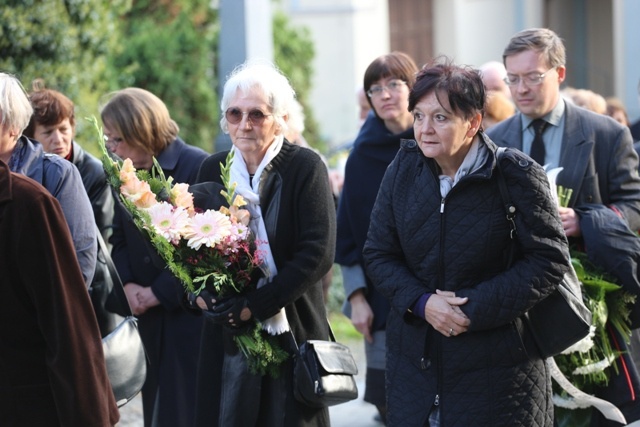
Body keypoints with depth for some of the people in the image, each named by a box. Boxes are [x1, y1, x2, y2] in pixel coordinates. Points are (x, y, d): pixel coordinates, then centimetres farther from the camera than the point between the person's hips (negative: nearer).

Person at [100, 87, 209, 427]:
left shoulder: (197, 166, -13)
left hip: (191, 310, -6)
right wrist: (127, 284, -3)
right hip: (149, 315, 6)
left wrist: (159, 292, -12)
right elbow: (119, 239, 15)